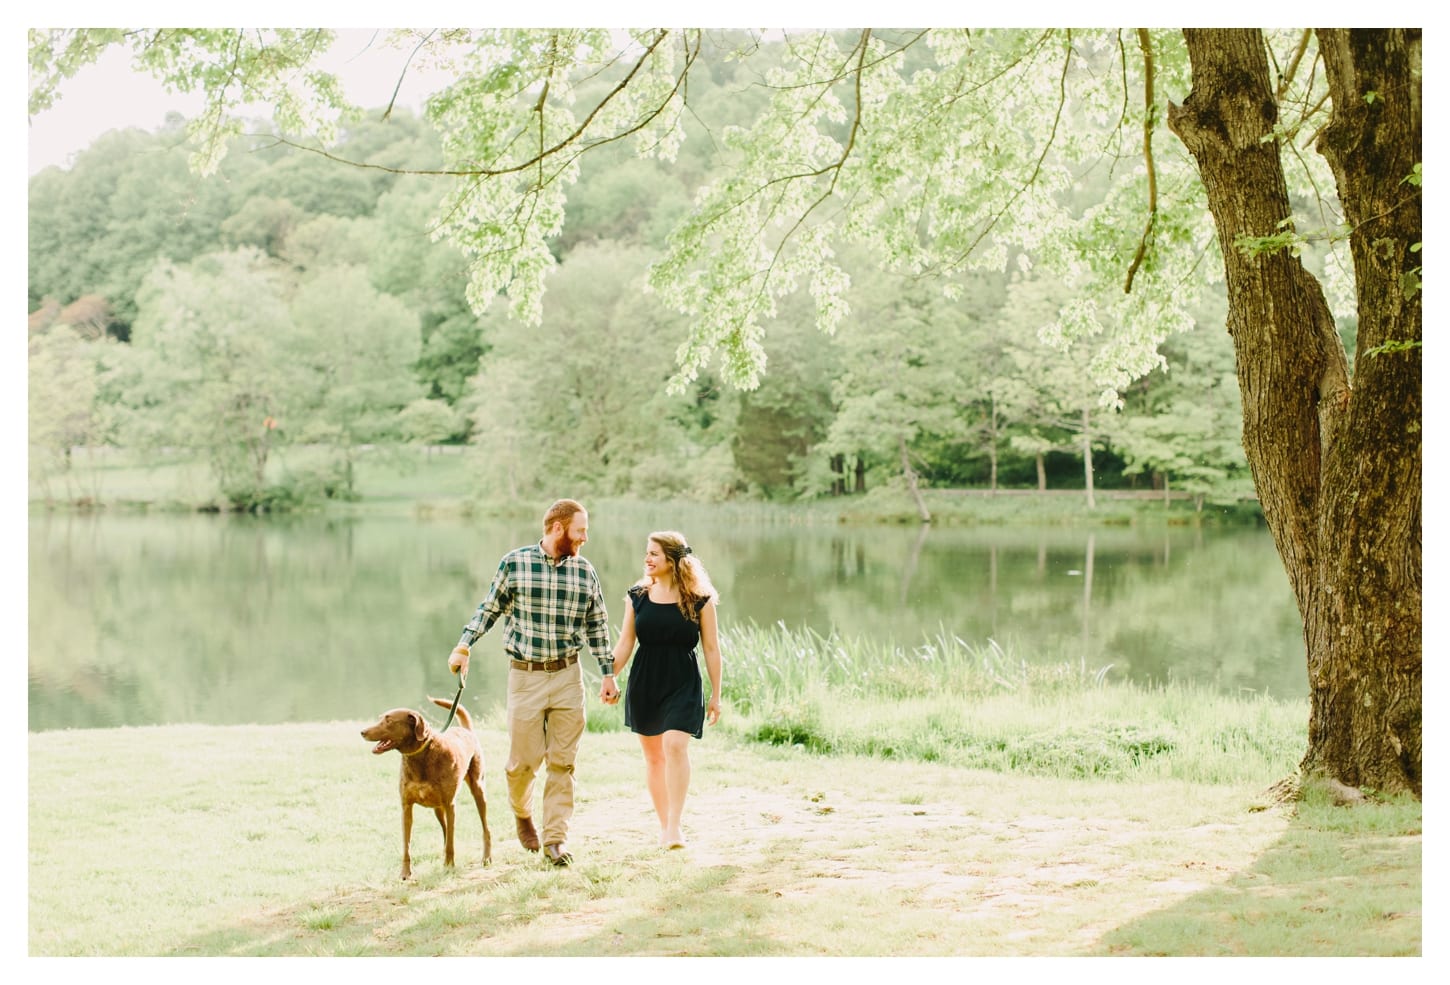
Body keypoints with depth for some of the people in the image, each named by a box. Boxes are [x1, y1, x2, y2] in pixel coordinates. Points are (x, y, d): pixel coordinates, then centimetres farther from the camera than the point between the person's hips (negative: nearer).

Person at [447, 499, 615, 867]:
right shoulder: (515, 563, -3)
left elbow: (598, 626, 11)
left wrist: (608, 674, 9)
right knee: (524, 759, 2)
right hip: (526, 675, -2)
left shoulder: (585, 572, 4)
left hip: (568, 675, 2)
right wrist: (463, 646, -3)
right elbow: (490, 608, 5)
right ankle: (522, 813, 32)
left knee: (562, 761, 1)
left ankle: (556, 838, 8)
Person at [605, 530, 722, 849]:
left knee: (675, 745, -21)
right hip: (644, 683, 4)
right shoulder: (637, 596, 4)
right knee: (653, 755, 9)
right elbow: (625, 643, 8)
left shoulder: (699, 599, -5)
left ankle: (675, 826, -19)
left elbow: (711, 648, 0)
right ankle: (664, 825, 22)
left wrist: (716, 694, 1)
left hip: (683, 683, -4)